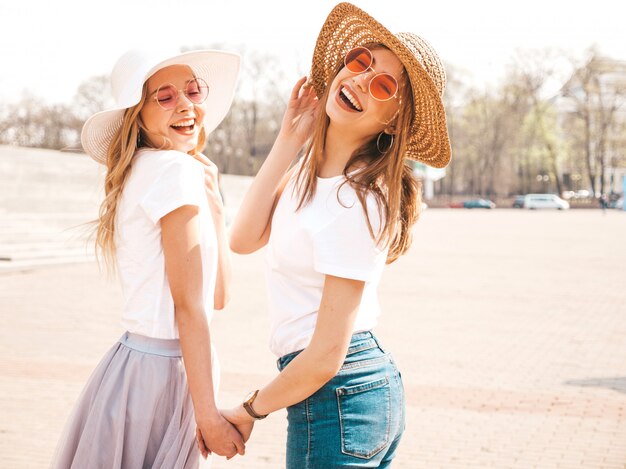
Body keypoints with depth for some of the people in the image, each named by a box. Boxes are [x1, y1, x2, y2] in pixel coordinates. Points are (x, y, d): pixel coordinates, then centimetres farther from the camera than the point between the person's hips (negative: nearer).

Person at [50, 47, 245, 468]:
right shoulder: (177, 168, -14)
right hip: (161, 370, -9)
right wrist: (209, 416, -16)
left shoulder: (145, 171, 11)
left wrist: (212, 201, 6)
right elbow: (188, 305, -17)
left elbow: (218, 295, 10)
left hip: (138, 358, 9)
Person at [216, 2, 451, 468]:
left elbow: (327, 355, -21)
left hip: (337, 394, -9)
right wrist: (289, 140, -2)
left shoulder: (355, 204, -23)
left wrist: (248, 411, -6)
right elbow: (243, 239, 1)